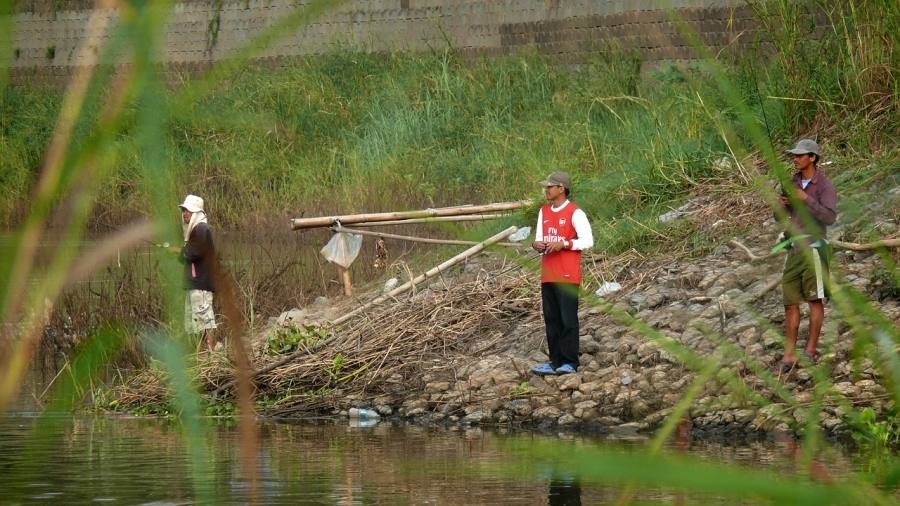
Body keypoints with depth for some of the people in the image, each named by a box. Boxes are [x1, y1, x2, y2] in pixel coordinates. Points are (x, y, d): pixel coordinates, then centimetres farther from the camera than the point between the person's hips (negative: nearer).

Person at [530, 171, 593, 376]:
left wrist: (564, 244, -22)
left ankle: (570, 363, -4)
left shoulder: (575, 213, -7)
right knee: (551, 319, 8)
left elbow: (587, 241, -11)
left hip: (567, 276, -7)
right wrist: (537, 245, -6)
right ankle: (556, 362, 12)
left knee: (568, 320, -6)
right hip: (548, 275, 7)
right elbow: (539, 237, 17)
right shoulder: (544, 212, 15)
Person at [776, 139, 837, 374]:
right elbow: (781, 215, 18)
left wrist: (806, 199, -22)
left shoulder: (824, 186, -7)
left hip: (813, 246, -6)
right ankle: (789, 355, 5)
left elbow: (830, 217, -20)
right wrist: (783, 204, -5)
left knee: (815, 299, 1)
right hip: (794, 246, 6)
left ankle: (811, 350, 8)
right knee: (790, 301, 3)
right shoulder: (793, 182, 11)